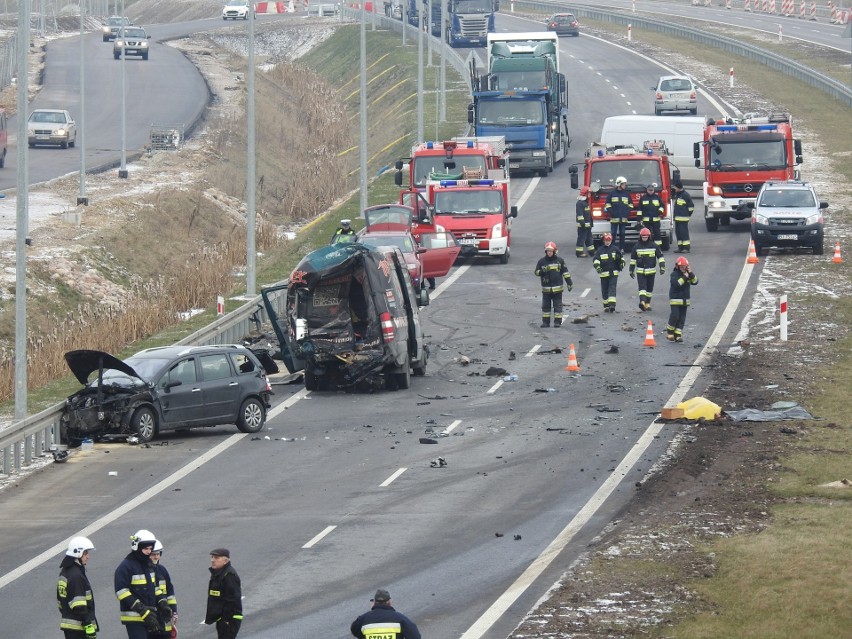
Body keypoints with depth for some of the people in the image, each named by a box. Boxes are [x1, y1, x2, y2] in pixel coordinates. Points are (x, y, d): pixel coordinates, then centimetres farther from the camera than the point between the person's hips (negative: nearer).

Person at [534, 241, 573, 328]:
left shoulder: (559, 260, 1)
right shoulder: (542, 261, 3)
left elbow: (565, 272, 5)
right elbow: (536, 272, 6)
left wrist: (569, 282, 1)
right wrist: (542, 271, -16)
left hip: (557, 288, -1)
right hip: (546, 288, 1)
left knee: (557, 305, 2)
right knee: (545, 306, 5)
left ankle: (558, 321, 7)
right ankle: (545, 322, 11)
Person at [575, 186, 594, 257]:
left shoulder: (586, 202, 15)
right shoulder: (580, 203, -16)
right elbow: (580, 214, -22)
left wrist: (591, 223, 25)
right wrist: (582, 223, -25)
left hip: (587, 224, 10)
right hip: (583, 225, -10)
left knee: (589, 238, 14)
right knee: (581, 238, -6)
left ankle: (591, 251, 20)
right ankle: (579, 252, -3)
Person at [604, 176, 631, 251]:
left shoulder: (626, 193, 10)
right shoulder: (612, 193, 0)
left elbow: (630, 205, 16)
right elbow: (608, 204, 3)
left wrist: (627, 212, 2)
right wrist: (611, 212, -8)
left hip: (624, 219, 3)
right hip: (614, 218, -3)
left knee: (622, 234, 6)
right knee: (613, 234, -3)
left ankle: (621, 248, 12)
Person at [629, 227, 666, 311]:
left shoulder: (653, 246, 1)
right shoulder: (636, 246, 3)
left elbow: (660, 256, 4)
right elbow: (633, 259, 11)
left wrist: (662, 267, -5)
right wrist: (631, 270, 12)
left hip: (651, 271, 1)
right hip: (640, 271, -1)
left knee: (649, 288, 9)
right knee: (642, 287, -16)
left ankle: (647, 304, 19)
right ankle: (642, 302, -30)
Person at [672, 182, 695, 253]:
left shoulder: (685, 195, -11)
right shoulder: (676, 195, 16)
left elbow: (691, 206, -10)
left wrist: (688, 214, -5)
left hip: (683, 218, -9)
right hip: (677, 218, 9)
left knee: (684, 232, -8)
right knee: (678, 232, 10)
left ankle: (686, 247, -7)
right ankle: (680, 247, 14)